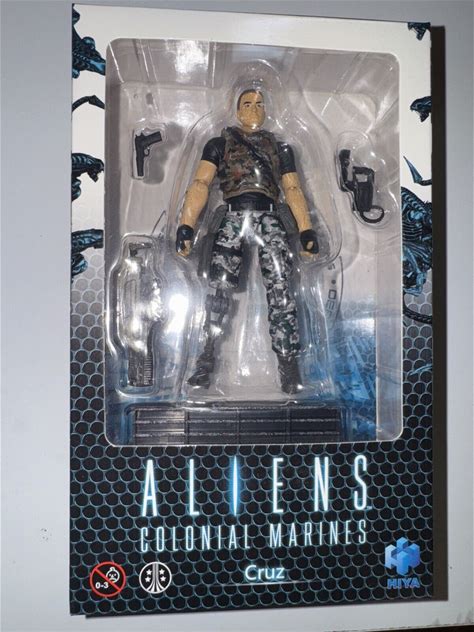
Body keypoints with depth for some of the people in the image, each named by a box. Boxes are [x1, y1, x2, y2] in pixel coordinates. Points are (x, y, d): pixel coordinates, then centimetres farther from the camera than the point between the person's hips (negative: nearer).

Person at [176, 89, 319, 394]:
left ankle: (289, 363, -10)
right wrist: (186, 226, -8)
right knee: (219, 291, -8)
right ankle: (207, 360, 2)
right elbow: (201, 184, 4)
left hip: (269, 219, 1)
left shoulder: (279, 146, 23)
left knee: (281, 291, -12)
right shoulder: (220, 143, 17)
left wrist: (307, 230, 5)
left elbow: (293, 190, 17)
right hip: (232, 219, -1)